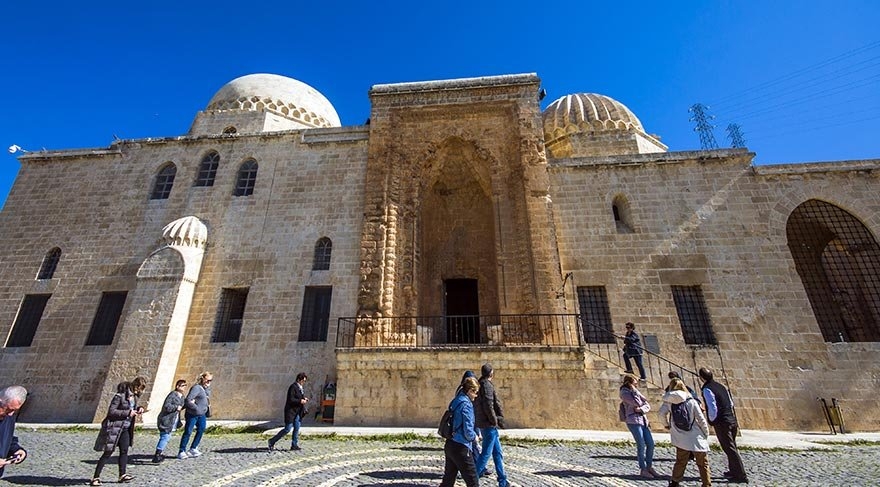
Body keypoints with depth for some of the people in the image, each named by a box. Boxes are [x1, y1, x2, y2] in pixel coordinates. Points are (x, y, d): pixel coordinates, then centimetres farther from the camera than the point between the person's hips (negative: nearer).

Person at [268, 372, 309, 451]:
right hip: (291, 411, -9)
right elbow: (290, 399, -22)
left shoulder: (300, 388, 12)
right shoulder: (293, 387, -16)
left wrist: (304, 399, 5)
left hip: (298, 412, 9)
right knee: (287, 429, -3)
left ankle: (294, 445, 17)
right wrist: (300, 401, -20)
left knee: (297, 428, 8)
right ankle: (272, 442, 12)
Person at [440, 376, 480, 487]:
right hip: (461, 448, -9)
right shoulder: (466, 404, -18)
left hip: (450, 445, 9)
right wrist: (474, 436, 0)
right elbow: (468, 431, -20)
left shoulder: (456, 401, 8)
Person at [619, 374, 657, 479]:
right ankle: (642, 469, 10)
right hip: (633, 421, -7)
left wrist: (641, 409, -9)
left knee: (650, 444, 8)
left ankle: (649, 467, 23)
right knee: (641, 445, -4)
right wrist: (634, 390, -10)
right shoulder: (624, 393, -6)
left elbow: (647, 405, 12)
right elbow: (637, 403, -17)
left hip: (643, 420, 7)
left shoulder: (635, 391, 17)